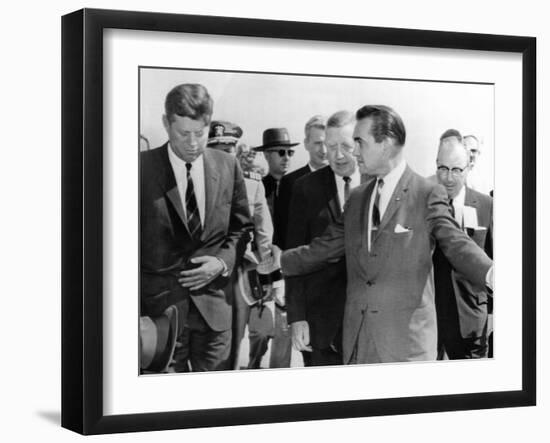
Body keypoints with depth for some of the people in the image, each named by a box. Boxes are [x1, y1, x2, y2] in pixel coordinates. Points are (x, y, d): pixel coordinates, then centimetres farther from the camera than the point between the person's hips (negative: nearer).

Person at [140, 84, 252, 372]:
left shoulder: (228, 167, 4)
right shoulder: (142, 168, -6)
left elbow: (241, 226, 15)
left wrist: (224, 261, -5)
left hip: (213, 304, 3)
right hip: (159, 304, -3)